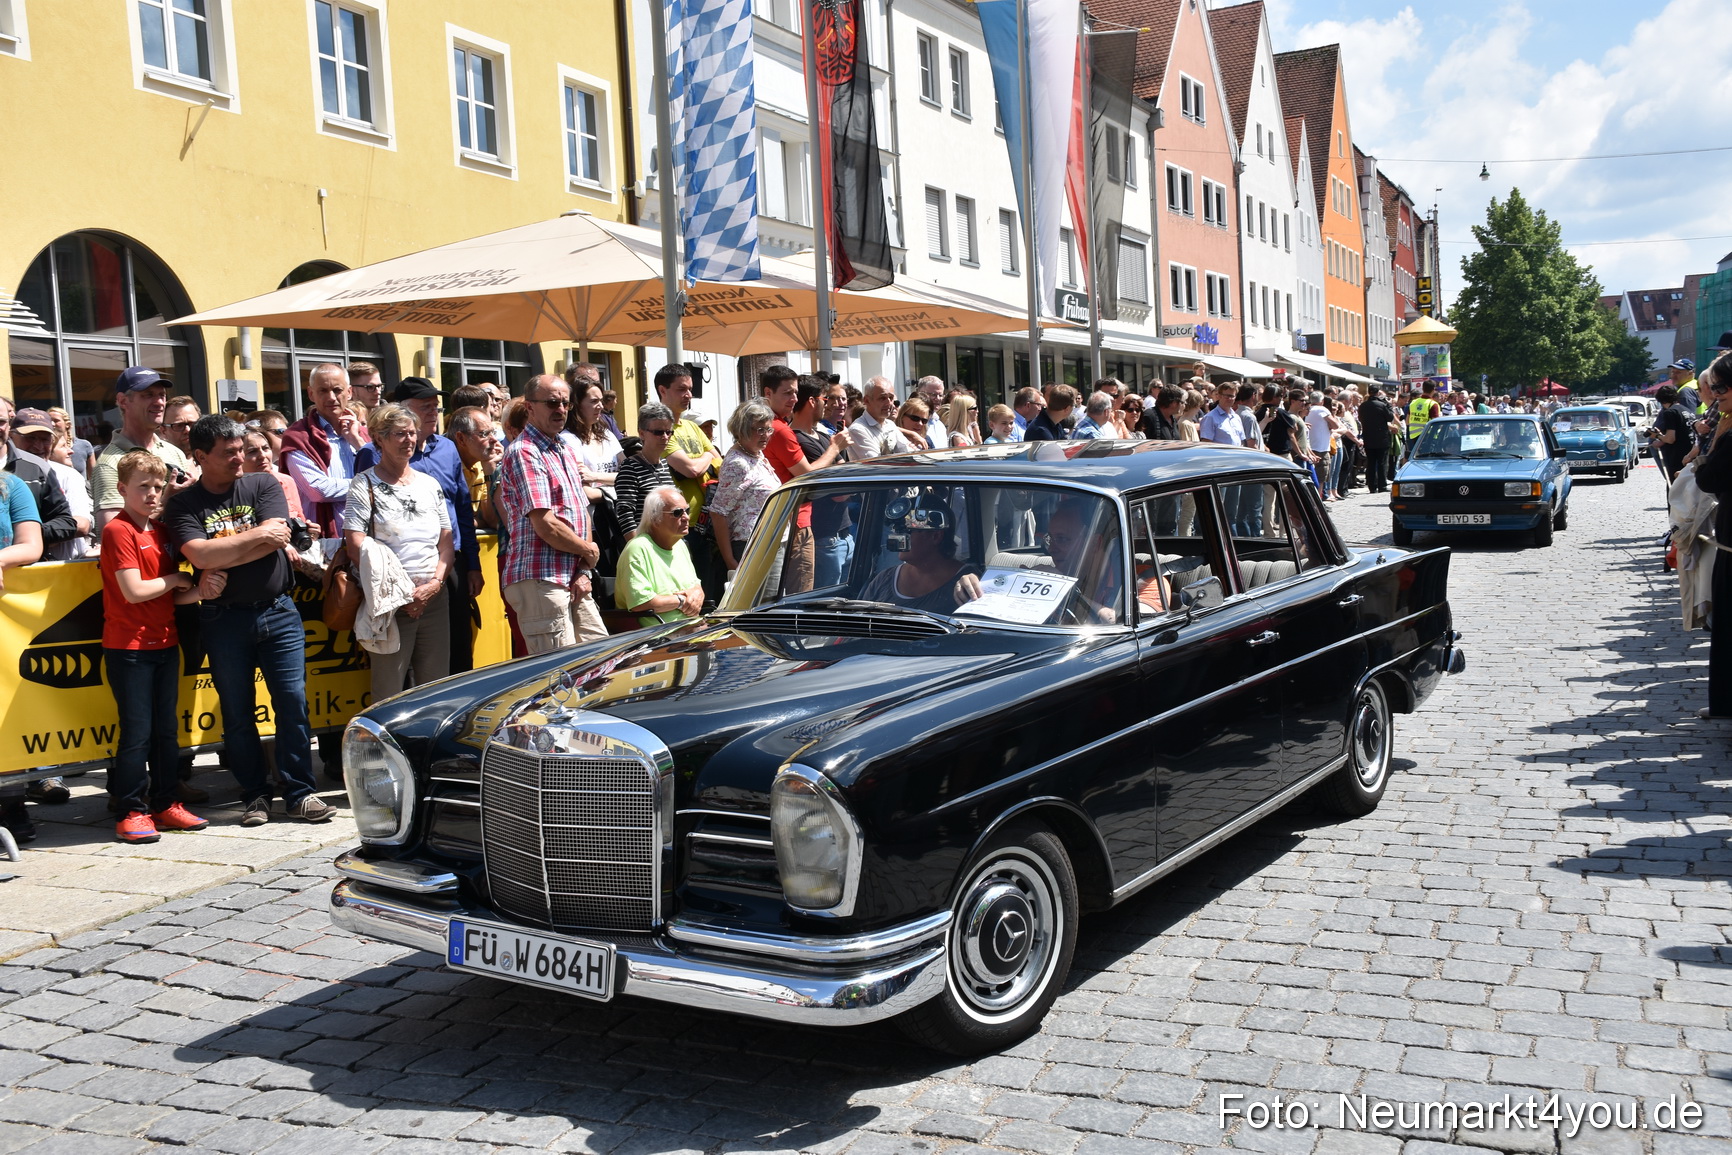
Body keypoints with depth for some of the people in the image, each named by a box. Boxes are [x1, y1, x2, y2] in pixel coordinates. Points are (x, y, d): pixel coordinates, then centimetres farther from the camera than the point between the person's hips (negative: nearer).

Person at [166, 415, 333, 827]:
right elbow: (200, 555, -15)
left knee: (293, 703, -2)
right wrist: (256, 535, -10)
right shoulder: (184, 504, 1)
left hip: (278, 612, 1)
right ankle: (255, 796, 19)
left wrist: (223, 557, -10)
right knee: (237, 714, 7)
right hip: (224, 620, -1)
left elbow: (277, 538, -9)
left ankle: (299, 792, 8)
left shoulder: (263, 487, 5)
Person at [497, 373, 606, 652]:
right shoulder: (524, 453, -11)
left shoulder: (568, 453, 18)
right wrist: (589, 551, -3)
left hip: (573, 581, 9)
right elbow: (545, 525, -18)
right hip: (541, 580, -9)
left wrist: (584, 571, 3)